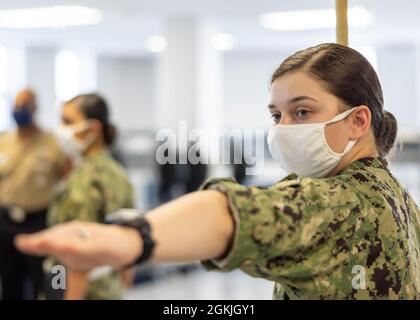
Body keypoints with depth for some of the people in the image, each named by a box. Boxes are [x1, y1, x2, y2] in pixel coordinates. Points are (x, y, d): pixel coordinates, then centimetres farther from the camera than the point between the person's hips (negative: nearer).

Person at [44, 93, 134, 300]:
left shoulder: (83, 180, -16)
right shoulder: (118, 173, 9)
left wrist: (72, 297, -19)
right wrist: (120, 287, 22)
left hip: (86, 291, -9)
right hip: (112, 290, 9)